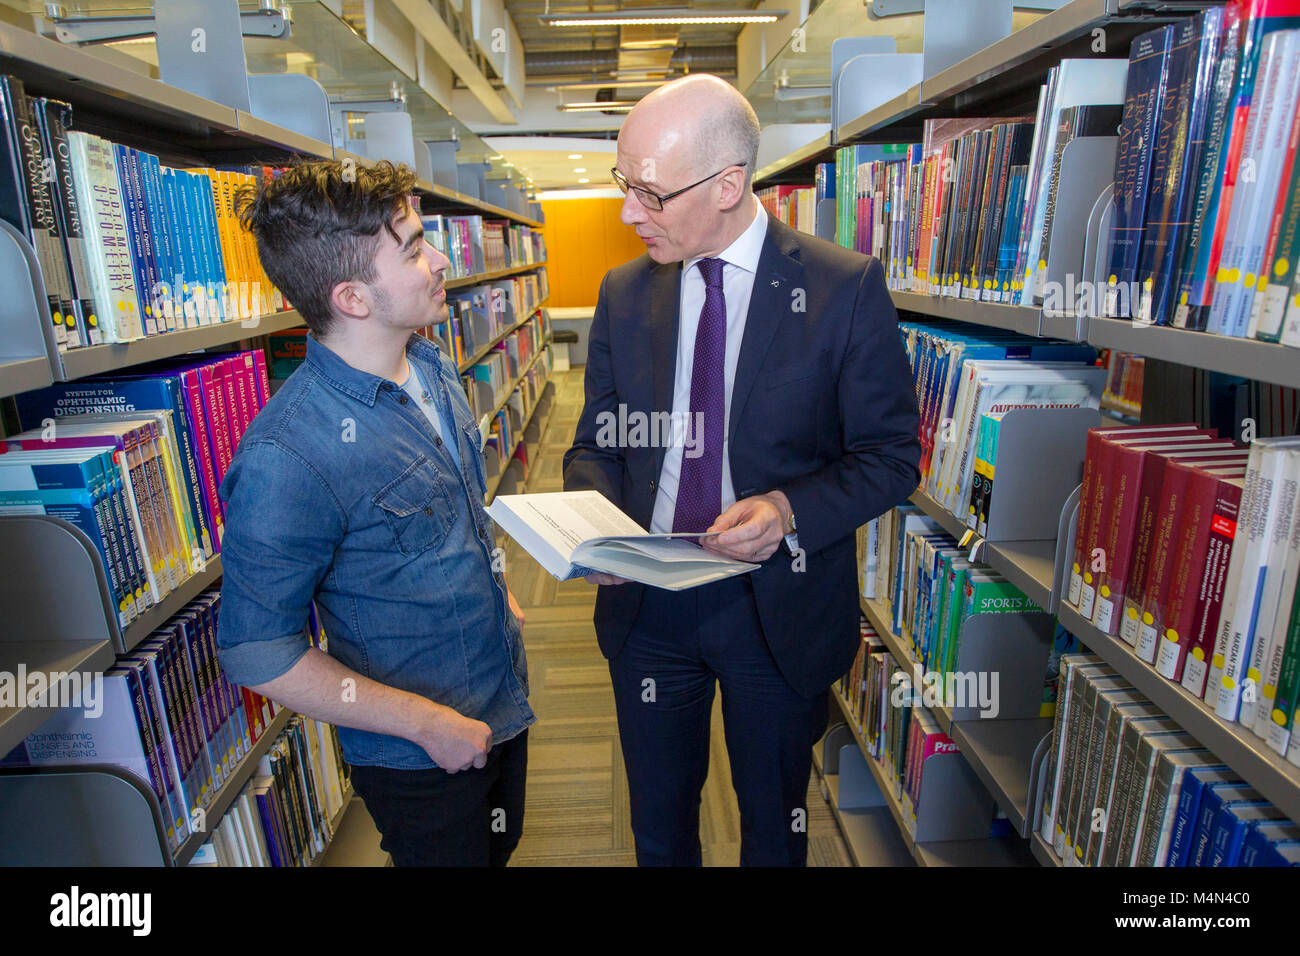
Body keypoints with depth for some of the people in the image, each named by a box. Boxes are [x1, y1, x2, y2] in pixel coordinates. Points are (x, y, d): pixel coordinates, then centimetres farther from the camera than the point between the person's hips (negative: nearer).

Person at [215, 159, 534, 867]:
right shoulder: (286, 456, -30)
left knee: (499, 847, 28)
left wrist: (497, 589, 9)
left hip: (504, 700, 7)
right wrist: (425, 722, -19)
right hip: (417, 756, -7)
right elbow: (254, 653, -23)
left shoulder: (433, 367, -4)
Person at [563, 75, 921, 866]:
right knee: (658, 821, 24)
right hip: (647, 603, 3)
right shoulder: (624, 293, 0)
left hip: (780, 608, -2)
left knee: (774, 822, 23)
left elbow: (891, 454, -8)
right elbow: (596, 443, 6)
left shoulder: (847, 288, -12)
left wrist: (790, 509, -24)